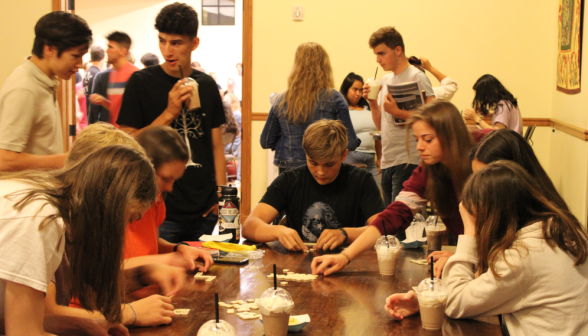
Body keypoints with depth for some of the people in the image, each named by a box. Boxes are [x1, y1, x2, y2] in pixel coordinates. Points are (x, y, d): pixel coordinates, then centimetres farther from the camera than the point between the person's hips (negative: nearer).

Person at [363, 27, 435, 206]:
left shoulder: (417, 78, -7)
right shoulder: (385, 80, 16)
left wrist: (396, 112, -18)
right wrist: (372, 102, 2)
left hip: (408, 161, -8)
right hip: (387, 161, 8)